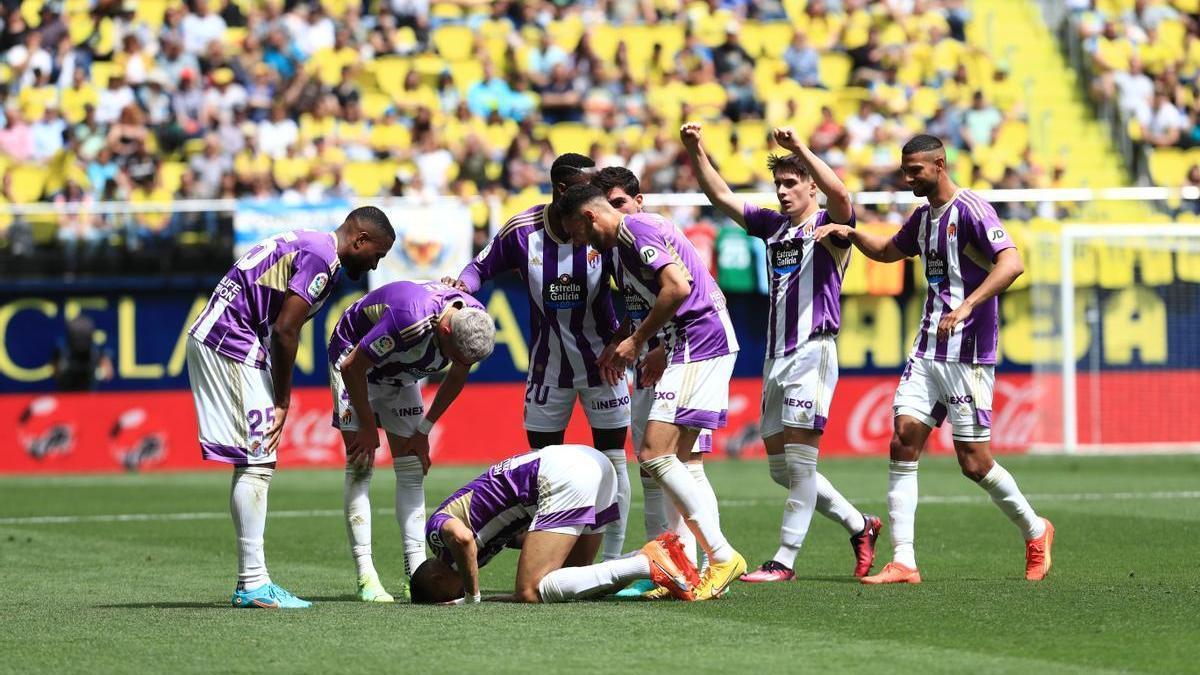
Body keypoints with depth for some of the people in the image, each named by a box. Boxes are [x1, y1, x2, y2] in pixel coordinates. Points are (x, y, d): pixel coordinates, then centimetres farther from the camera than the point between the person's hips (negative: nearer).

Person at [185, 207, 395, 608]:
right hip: (231, 345, -10)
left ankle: (251, 583, 11)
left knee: (253, 462, 11)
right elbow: (284, 330, -17)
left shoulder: (308, 246, 19)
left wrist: (279, 401, 10)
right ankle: (253, 585, -10)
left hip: (210, 340, 10)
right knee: (256, 463, -9)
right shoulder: (321, 258, -12)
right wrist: (282, 402, -9)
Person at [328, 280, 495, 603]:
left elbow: (457, 377, 1)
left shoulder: (476, 321, -21)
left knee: (412, 471, 0)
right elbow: (352, 366, -29)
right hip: (354, 362, -7)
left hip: (400, 376, 7)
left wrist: (424, 430, 1)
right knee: (361, 467, -14)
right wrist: (368, 427, -18)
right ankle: (366, 576, -17)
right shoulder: (412, 320, -42)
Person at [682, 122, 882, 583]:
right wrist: (696, 151, 5)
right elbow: (720, 195, 18)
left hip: (813, 351, -8)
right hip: (776, 356, 8)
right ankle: (858, 525, 23)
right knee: (780, 467, 9)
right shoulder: (772, 226, 17)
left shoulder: (829, 226, -3)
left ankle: (785, 561, -9)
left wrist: (799, 148, -31)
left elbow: (839, 195, -25)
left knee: (799, 458, -10)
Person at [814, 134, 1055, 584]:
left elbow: (1012, 263, -24)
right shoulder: (924, 216, 15)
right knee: (903, 441, -5)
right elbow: (887, 252, 35)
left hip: (968, 354, -8)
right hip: (928, 349, 8)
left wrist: (967, 306, -33)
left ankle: (1034, 531, 21)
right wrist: (850, 233, 16)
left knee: (974, 462, -4)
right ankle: (903, 562, -6)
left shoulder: (970, 210, -12)